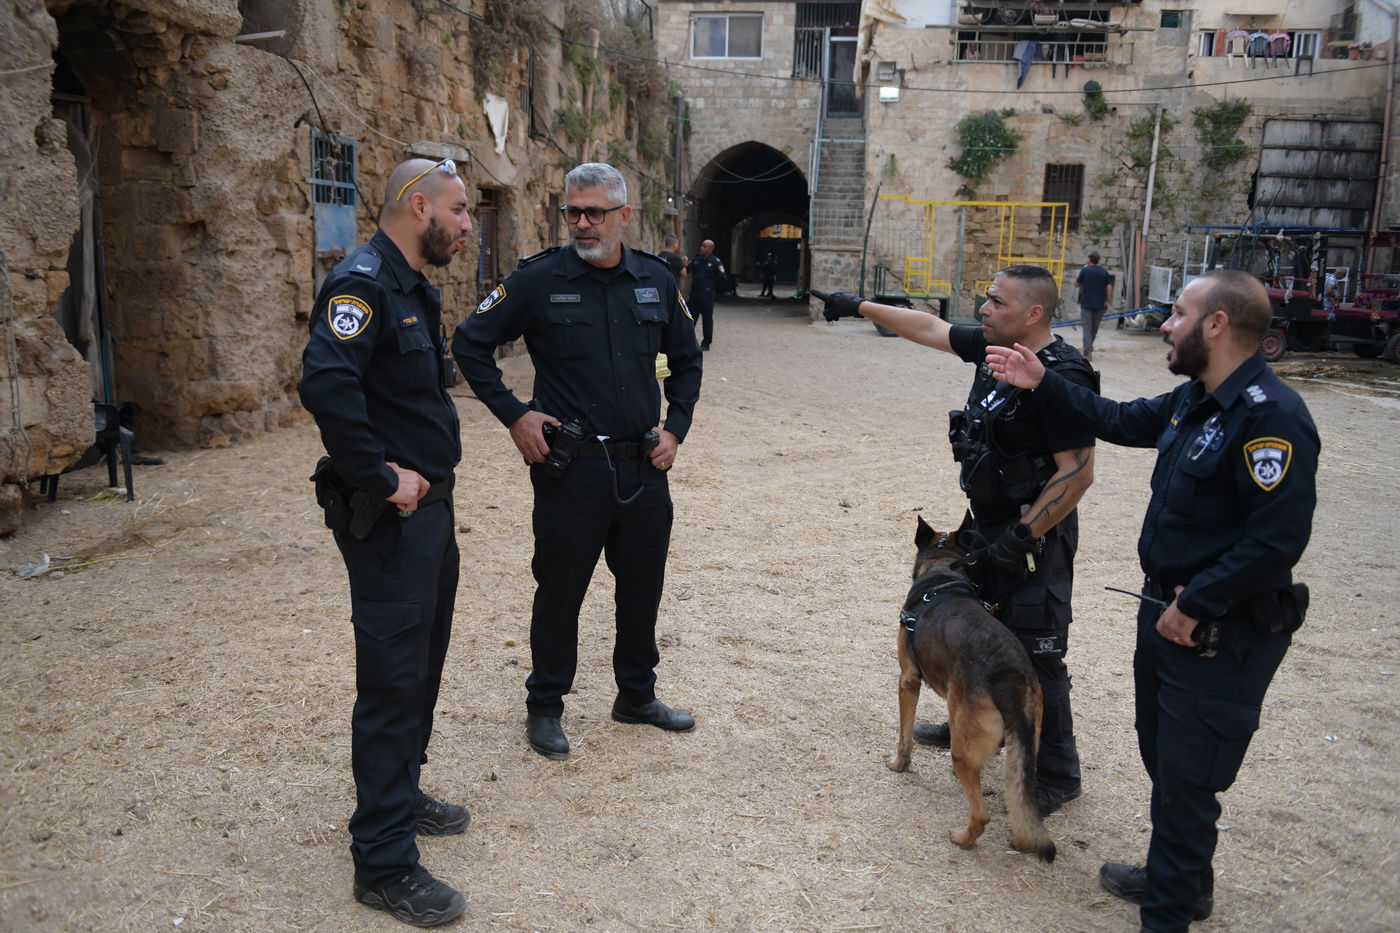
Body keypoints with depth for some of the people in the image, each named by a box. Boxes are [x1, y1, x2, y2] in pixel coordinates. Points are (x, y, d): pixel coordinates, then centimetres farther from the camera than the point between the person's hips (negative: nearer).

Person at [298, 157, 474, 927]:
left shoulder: (414, 288, 14)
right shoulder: (362, 283, -17)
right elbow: (325, 384, -31)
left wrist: (432, 466, 8)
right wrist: (383, 475, -24)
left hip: (429, 505, 10)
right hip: (387, 516, -10)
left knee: (422, 662, 20)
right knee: (392, 677, -4)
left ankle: (400, 795, 38)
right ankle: (384, 862, 8)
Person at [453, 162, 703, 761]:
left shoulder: (656, 280, 4)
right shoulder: (540, 280, -8)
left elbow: (686, 361, 16)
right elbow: (471, 343, -1)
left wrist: (675, 428, 5)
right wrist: (514, 415, -8)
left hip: (644, 466, 4)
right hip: (570, 466, -4)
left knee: (642, 587, 15)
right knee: (559, 591, 7)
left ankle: (637, 695, 35)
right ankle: (544, 707, 26)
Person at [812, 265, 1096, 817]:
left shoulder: (1060, 376, -24)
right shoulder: (992, 348, 2)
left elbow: (1078, 472, -25)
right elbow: (928, 327, 15)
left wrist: (1022, 538, -24)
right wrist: (860, 307, 17)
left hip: (1035, 535, -9)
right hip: (988, 525, 10)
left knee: (1033, 654, -1)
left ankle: (1058, 776, 16)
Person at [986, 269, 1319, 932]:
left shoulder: (1271, 417, -24)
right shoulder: (1194, 399, 6)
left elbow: (1278, 540, -29)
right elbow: (1123, 421, 22)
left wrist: (1195, 606, -22)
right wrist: (1042, 384, 18)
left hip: (1221, 638, -10)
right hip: (1168, 613, 10)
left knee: (1185, 781, 3)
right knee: (1163, 759, 23)